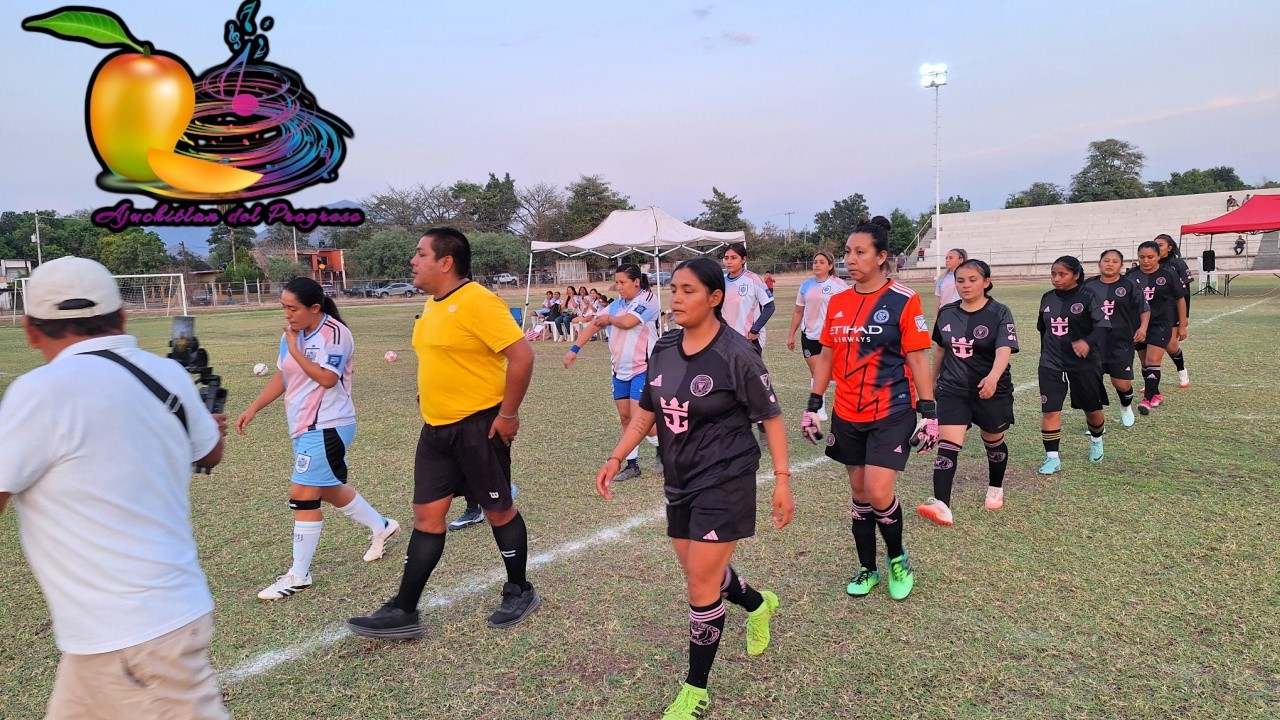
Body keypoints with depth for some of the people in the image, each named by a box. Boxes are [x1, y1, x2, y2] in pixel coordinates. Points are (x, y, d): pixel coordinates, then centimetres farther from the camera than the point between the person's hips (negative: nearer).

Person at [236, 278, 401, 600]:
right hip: (306, 428, 9)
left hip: (326, 427, -9)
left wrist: (295, 351, -20)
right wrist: (252, 409, 11)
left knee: (302, 495, -9)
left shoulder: (335, 333, -16)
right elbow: (282, 376, 17)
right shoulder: (292, 334, 9)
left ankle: (299, 575, 3)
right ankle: (381, 527, 40)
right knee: (329, 489, 19)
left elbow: (327, 378, -24)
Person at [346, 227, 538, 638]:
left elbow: (521, 355, -22)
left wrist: (508, 414, -18)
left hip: (478, 426, -8)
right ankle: (404, 612, 17)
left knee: (498, 510, 7)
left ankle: (520, 593, 27)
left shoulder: (476, 302, -18)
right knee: (427, 513, 9)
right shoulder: (432, 304, 10)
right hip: (436, 427, 8)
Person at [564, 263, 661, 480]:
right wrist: (575, 348, -6)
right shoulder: (617, 304, 10)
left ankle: (662, 451, 16)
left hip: (642, 367, -7)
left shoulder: (648, 300, -10)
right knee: (625, 417, 7)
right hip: (620, 369, 7)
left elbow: (627, 322, -24)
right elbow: (594, 324, 4)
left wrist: (609, 319, -3)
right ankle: (632, 464, 17)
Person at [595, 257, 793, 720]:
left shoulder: (736, 354, -17)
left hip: (725, 481, -7)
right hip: (679, 482, 7)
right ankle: (758, 604, 51)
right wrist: (616, 458, 5)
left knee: (702, 584, -2)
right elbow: (647, 411, 11)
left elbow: (770, 417, -10)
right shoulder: (663, 349, 1)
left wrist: (782, 480, -12)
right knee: (700, 574, 19)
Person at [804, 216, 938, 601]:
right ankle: (868, 568, 29)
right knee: (859, 492, 12)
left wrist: (929, 412, -11)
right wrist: (813, 405, 9)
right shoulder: (837, 302, 5)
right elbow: (826, 356, 11)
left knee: (878, 493, -11)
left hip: (891, 413, -5)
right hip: (847, 415, 5)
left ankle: (898, 558, 18)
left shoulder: (903, 300, -9)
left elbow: (918, 358, -8)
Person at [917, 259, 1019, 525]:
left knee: (993, 441, 19)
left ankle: (996, 489, 44)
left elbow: (1004, 349, -27)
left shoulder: (999, 313, -12)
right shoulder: (946, 313, 1)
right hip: (952, 390, 2)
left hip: (992, 391, -2)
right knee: (947, 445, -12)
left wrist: (993, 377, -45)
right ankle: (941, 505, -19)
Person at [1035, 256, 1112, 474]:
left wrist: (1088, 342, -42)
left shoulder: (1088, 298, -11)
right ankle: (1052, 458, 1)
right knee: (1049, 411, -7)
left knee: (1092, 409, 15)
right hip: (1051, 365, 3)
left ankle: (1096, 440, 45)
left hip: (1084, 364, -3)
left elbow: (1103, 325, -24)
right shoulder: (1047, 298, 4)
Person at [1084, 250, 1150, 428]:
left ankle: (1126, 407, 33)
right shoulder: (1089, 285, 3)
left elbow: (1145, 309, 4)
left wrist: (1143, 327, -11)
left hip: (1121, 342, -2)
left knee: (1122, 383, -2)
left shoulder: (1129, 285, -1)